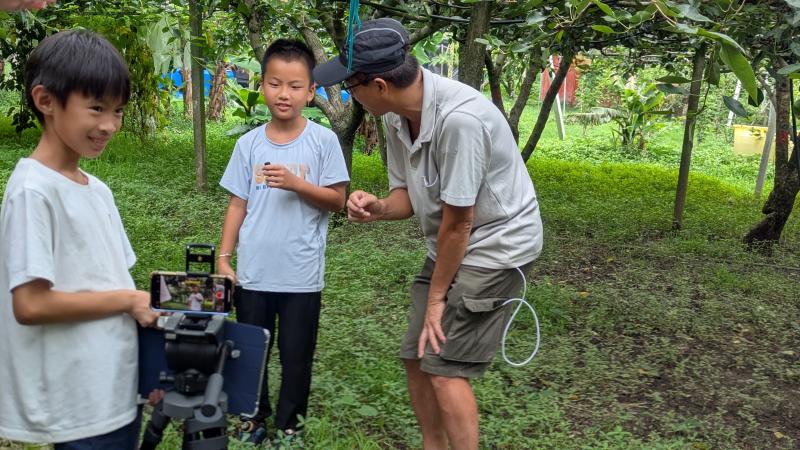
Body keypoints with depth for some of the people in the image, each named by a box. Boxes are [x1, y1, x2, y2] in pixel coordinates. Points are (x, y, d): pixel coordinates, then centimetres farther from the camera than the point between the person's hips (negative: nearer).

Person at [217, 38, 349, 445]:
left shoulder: (323, 141, -6)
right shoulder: (248, 144, 1)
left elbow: (337, 200, -6)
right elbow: (238, 204, 5)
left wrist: (296, 183, -20)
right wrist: (223, 258, 2)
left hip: (301, 274, -2)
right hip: (253, 272, 3)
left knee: (296, 355, 10)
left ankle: (289, 423, 27)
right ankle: (255, 416, 33)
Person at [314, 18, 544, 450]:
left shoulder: (459, 118, -31)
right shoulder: (396, 116, -6)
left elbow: (458, 221, -24)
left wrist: (437, 297, -13)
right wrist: (379, 207, -19)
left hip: (495, 247, -8)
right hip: (448, 248, 8)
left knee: (444, 368, -9)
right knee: (415, 358, 11)